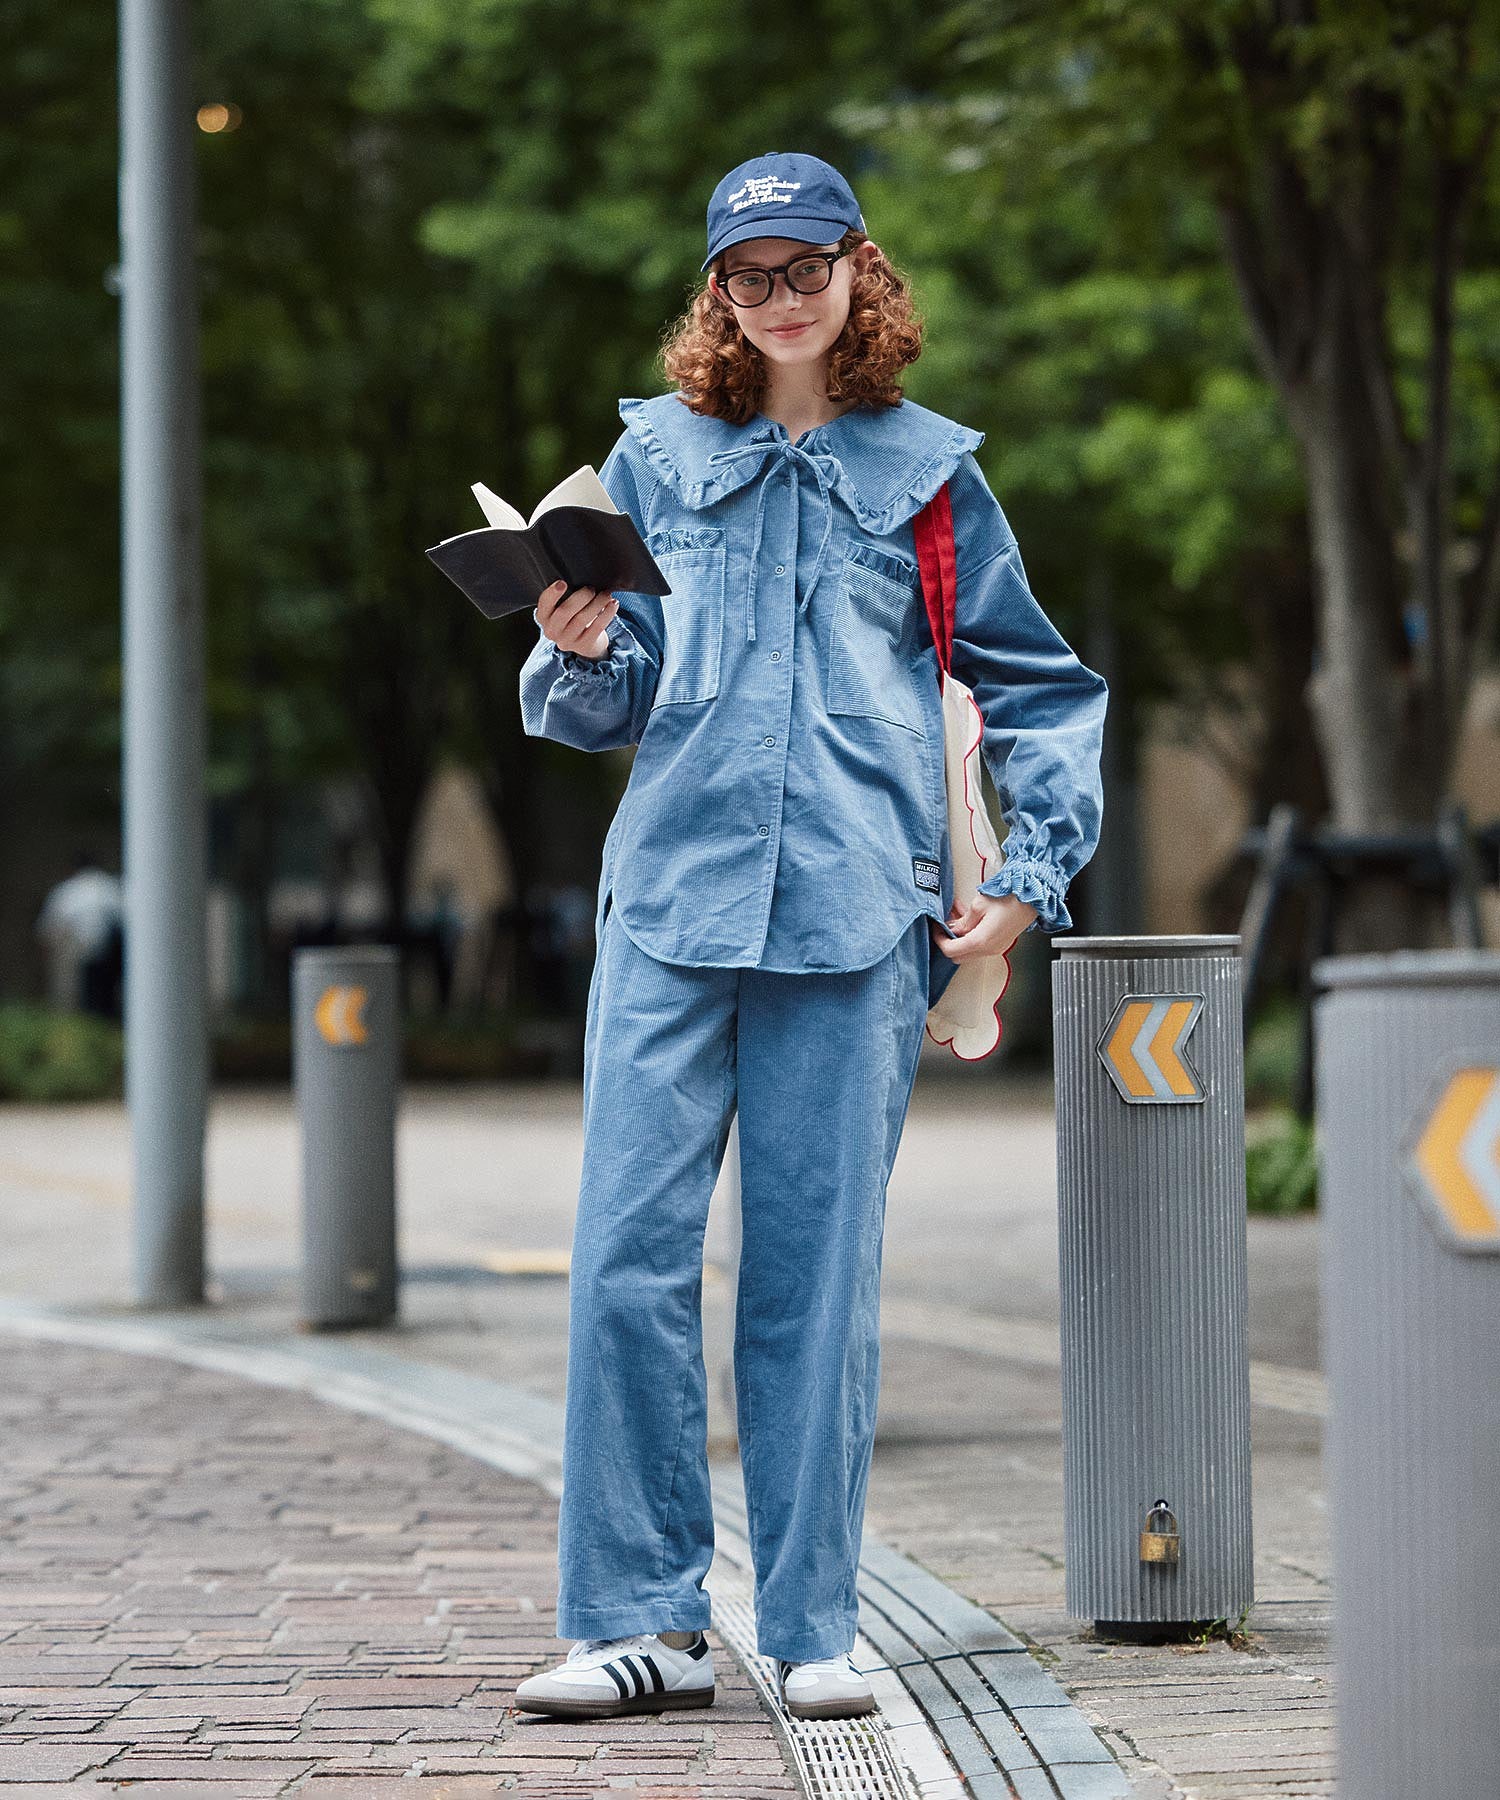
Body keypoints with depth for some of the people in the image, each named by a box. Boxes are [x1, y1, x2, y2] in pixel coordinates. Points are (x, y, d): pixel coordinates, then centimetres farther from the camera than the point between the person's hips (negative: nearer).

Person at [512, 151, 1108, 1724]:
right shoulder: (658, 456, 13)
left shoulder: (924, 468, 11)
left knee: (819, 1270, 0)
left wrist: (1030, 877, 7)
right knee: (628, 1256, -7)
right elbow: (607, 711, 13)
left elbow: (1042, 689, 17)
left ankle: (812, 1627, 7)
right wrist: (582, 650, -9)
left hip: (859, 914, -1)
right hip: (673, 899, 1)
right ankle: (640, 1620, 0)